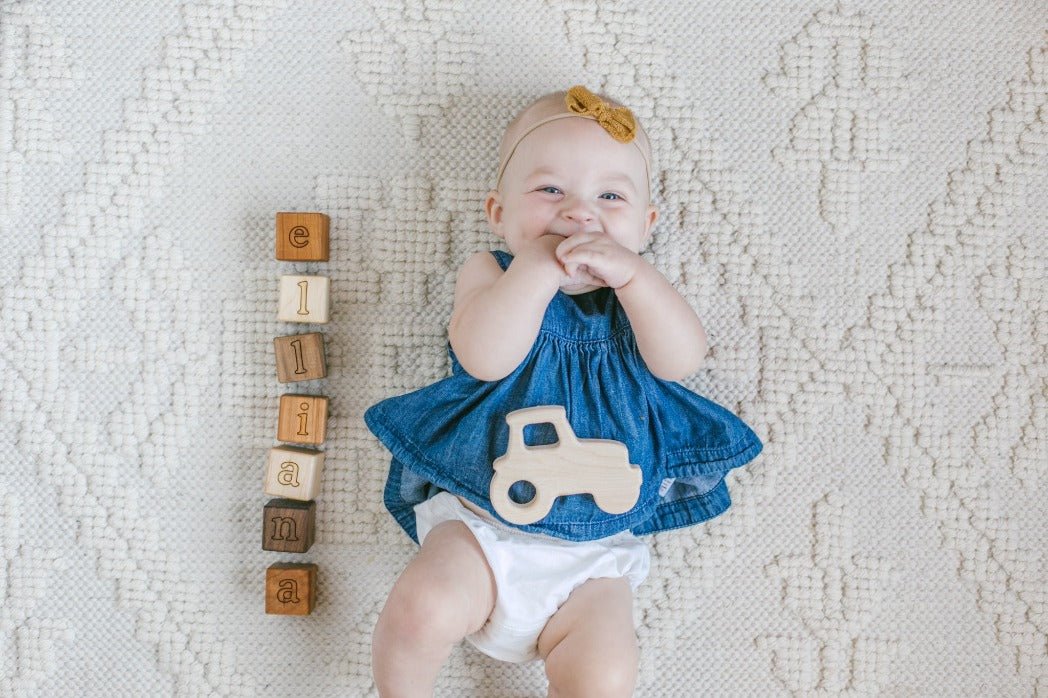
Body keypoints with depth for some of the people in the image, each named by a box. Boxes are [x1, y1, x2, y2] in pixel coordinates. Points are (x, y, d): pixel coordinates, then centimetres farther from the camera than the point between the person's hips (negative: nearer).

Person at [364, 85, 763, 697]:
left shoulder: (638, 290, 5)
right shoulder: (491, 274, 0)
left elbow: (683, 361, -14)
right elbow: (484, 358, -20)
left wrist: (632, 275, -25)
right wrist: (539, 267, -26)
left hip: (595, 554, 1)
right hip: (480, 516, -1)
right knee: (421, 611, -22)